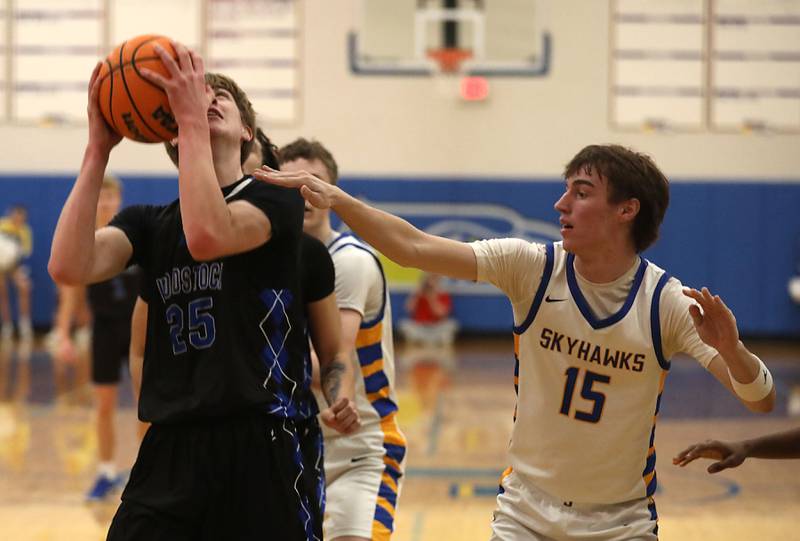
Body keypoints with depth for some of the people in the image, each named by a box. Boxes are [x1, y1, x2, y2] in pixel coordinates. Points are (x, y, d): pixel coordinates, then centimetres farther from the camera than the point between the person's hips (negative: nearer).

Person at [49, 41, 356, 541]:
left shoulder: (278, 199, 2)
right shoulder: (148, 222, 13)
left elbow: (209, 237, -20)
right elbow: (69, 267, -8)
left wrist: (193, 119, -16)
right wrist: (99, 147, -7)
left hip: (261, 447, -3)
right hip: (170, 448, 3)